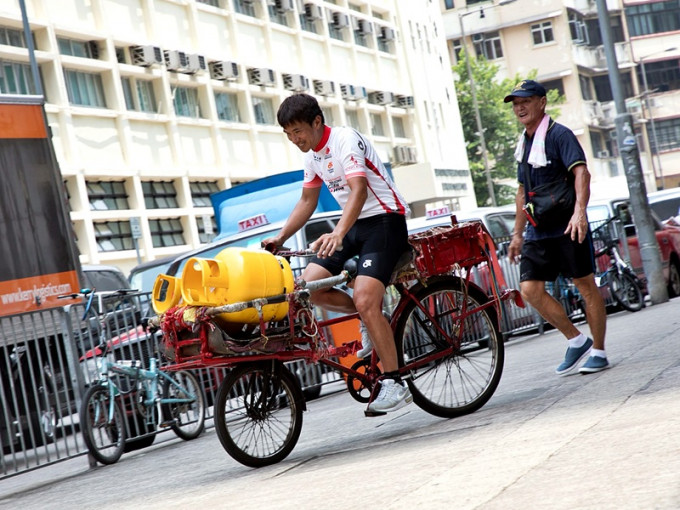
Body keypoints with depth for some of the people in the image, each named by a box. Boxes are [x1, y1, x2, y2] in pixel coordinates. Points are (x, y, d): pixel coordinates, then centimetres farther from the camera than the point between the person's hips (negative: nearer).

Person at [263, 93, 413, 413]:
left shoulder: (345, 140, -17)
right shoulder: (312, 155, 10)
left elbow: (359, 189, -31)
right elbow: (307, 202, 23)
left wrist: (339, 233, -44)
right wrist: (280, 238, 16)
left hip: (384, 220, -8)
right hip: (354, 224, 8)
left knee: (364, 300, -23)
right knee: (309, 284, -9)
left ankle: (394, 385, -18)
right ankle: (369, 320, 12)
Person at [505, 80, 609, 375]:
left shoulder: (559, 135, -6)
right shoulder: (523, 143, 17)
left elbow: (581, 172, -19)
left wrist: (579, 211, -33)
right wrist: (518, 233, 22)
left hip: (567, 227, -7)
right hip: (537, 231, 7)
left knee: (586, 287, 0)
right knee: (530, 289, -5)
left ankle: (598, 351, 10)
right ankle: (576, 340, 8)